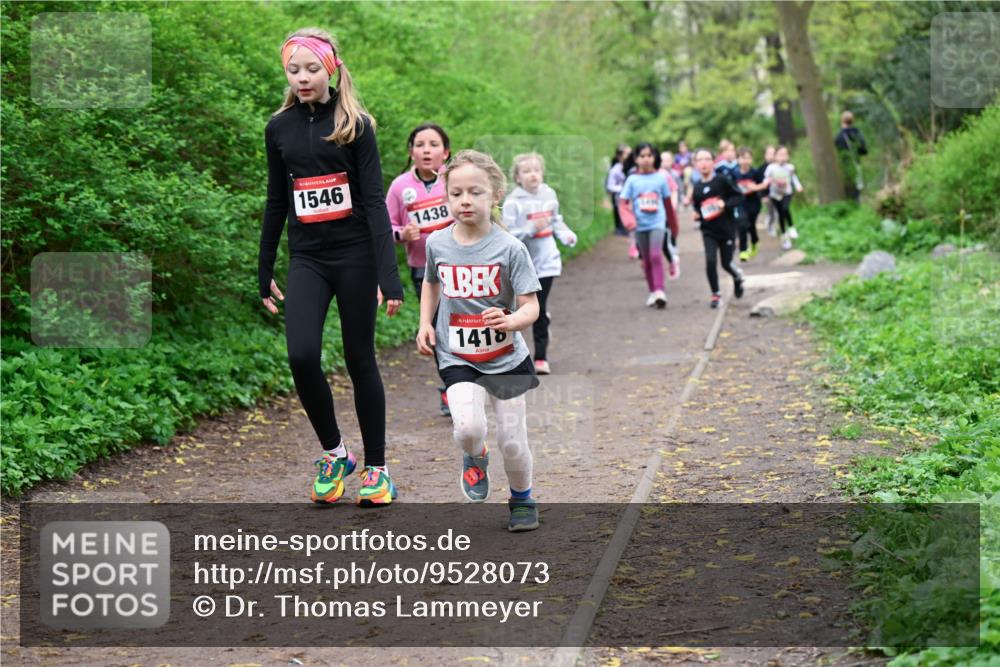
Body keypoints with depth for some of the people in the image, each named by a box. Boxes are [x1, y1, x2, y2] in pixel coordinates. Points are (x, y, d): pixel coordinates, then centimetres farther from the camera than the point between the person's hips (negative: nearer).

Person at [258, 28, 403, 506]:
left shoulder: (355, 124, -4)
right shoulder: (279, 127, 7)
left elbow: (374, 200, -8)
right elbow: (276, 203, 14)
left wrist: (388, 275, -16)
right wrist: (264, 273, 14)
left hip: (355, 255, -3)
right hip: (307, 258, 3)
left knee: (360, 360, 3)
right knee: (302, 357, -14)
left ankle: (375, 467, 17)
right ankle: (334, 454, 7)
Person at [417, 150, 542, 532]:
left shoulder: (509, 248, -13)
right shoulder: (437, 243, -3)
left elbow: (531, 307, -15)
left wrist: (512, 320, -36)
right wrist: (425, 323, 6)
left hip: (506, 358, -1)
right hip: (458, 359, 1)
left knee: (512, 442, 4)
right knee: (468, 428, -23)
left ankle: (522, 499, 34)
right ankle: (475, 459, 13)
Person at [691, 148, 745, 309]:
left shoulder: (722, 180, -8)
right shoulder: (697, 188, 4)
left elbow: (739, 196, -6)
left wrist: (725, 203, -21)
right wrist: (696, 214, -3)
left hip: (727, 229, -2)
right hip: (708, 231, 2)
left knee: (726, 264, 5)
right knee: (710, 261, -14)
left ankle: (737, 276, 41)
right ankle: (716, 294, 2)